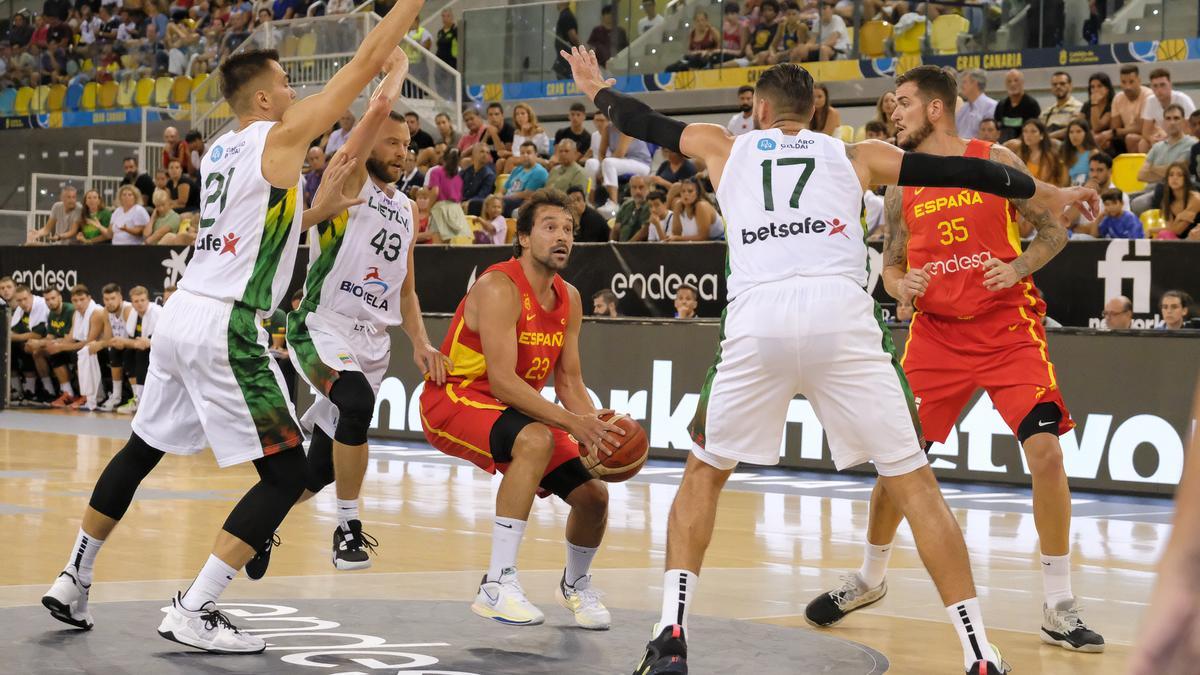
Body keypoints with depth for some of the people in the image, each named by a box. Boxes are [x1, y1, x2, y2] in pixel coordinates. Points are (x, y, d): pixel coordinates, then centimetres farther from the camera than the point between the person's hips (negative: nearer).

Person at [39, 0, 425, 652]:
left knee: (140, 451, 23)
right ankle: (193, 611, -9)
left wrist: (317, 211, 26)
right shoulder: (280, 136, -6)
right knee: (286, 472, -4)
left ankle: (72, 581, 29)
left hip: (179, 315, 9)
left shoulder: (219, 151, 16)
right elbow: (365, 62, -5)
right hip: (224, 329, -9)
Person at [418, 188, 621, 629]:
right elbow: (502, 382, -29)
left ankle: (575, 584, 34)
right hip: (453, 400, -8)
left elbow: (568, 379, 6)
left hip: (516, 407, 8)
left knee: (592, 494, 1)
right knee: (536, 439, -36)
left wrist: (595, 424, -13)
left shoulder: (569, 299, 3)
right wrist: (569, 422, -34)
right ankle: (497, 584, -34)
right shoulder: (499, 288, -23)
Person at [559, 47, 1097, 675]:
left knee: (703, 474, 21)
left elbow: (646, 122, 41)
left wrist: (597, 89, 61)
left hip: (757, 318, 1)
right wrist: (1046, 193, 38)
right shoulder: (855, 155, 25)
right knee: (915, 483, 6)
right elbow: (955, 170, 27)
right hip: (840, 313, 0)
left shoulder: (726, 148, 27)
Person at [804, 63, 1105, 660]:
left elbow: (1054, 230, 0)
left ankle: (1059, 608, -4)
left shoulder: (996, 161, -5)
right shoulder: (900, 185, 5)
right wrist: (900, 286, -11)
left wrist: (1018, 268, -19)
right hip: (936, 334, 3)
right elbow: (891, 265, 12)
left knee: (1045, 452, -15)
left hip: (1008, 328, -3)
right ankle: (869, 577, 27)